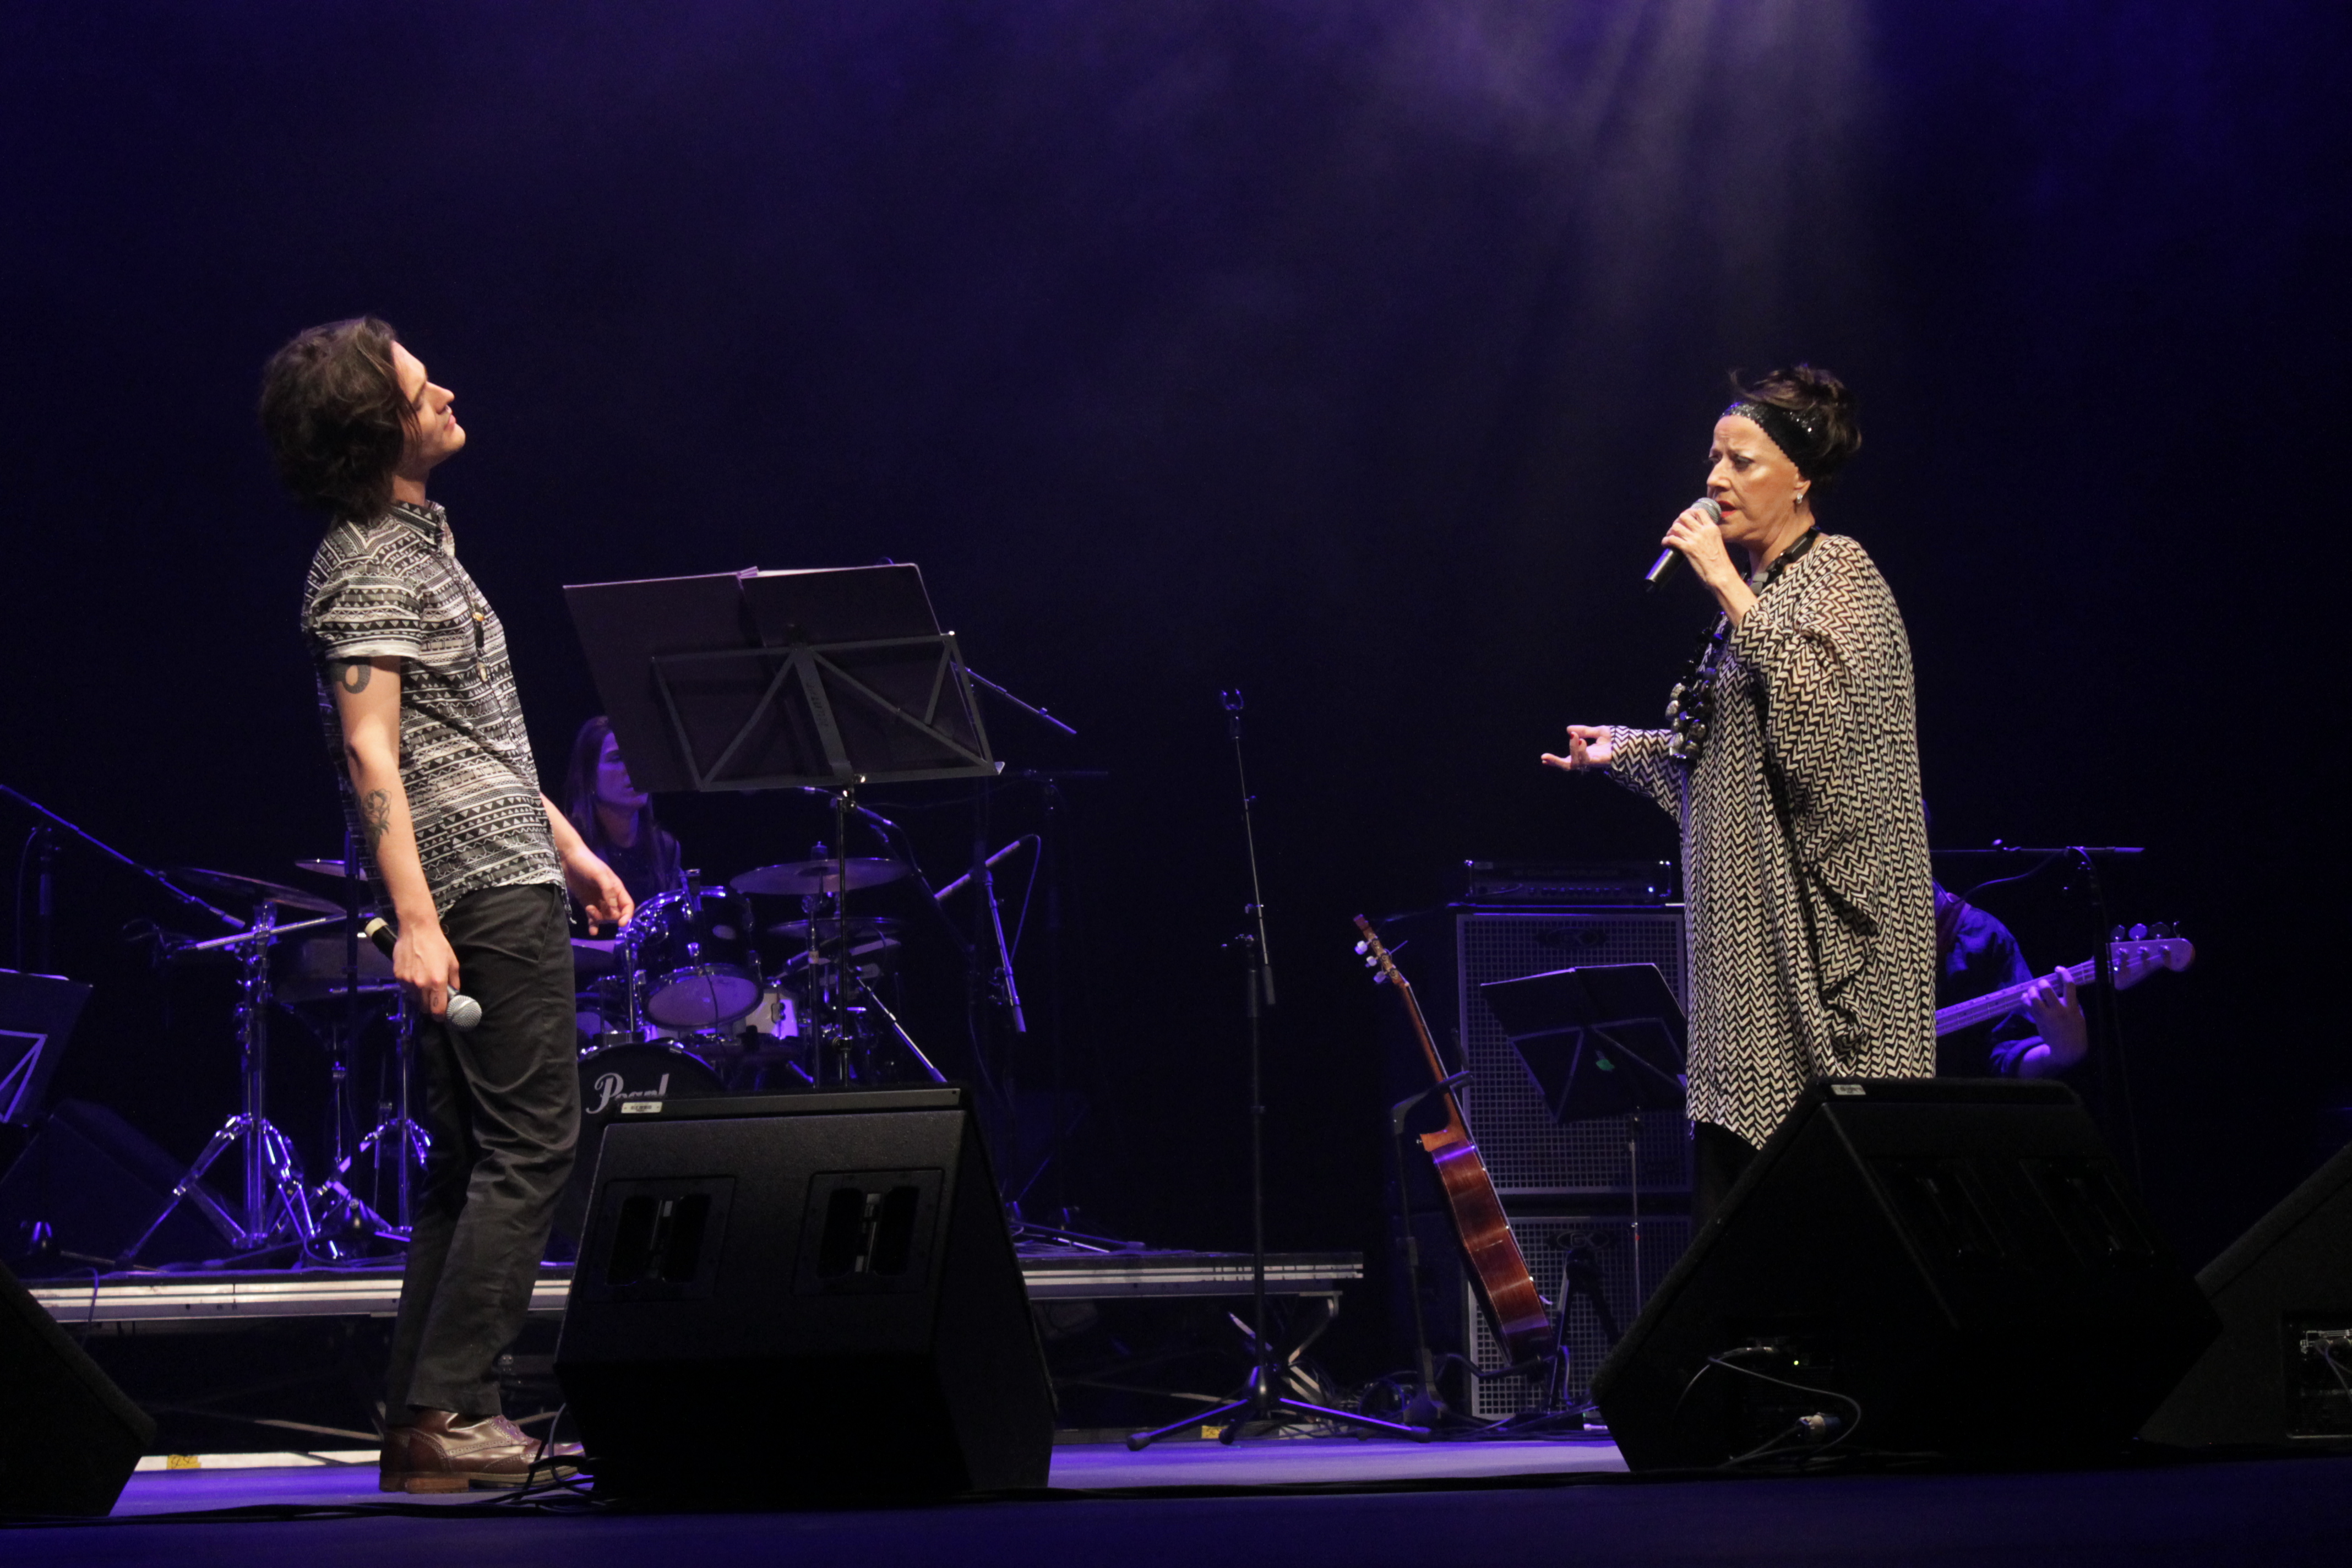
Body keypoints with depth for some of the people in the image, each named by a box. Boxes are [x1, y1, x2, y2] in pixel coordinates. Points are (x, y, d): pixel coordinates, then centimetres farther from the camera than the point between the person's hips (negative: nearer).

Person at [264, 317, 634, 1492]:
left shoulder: (419, 538, 18)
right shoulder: (366, 571, -14)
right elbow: (369, 751, -22)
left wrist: (567, 845, 24)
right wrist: (414, 920, -29)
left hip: (508, 874, 10)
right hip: (483, 890, -10)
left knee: (471, 1162, 10)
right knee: (531, 1146, -10)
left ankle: (420, 1419, 12)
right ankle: (445, 1411, -10)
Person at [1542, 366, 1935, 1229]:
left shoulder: (1838, 572, -4)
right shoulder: (1756, 590, 19)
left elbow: (1822, 698, -22)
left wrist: (1727, 587, -18)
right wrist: (1627, 748, 24)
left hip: (1816, 931, -8)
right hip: (1745, 930, 8)